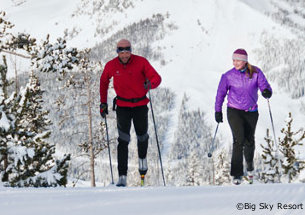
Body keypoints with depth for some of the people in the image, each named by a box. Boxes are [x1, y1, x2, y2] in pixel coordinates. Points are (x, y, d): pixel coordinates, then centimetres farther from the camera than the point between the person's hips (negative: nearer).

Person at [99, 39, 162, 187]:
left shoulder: (141, 62, -12)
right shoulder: (111, 66, -7)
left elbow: (156, 78, -14)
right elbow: (104, 81, 12)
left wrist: (150, 84, -37)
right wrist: (103, 102, 10)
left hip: (140, 104, 0)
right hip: (123, 106, 0)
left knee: (142, 135, 12)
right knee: (123, 140, -10)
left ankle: (142, 158, 47)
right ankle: (122, 176, -11)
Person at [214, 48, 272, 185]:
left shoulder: (256, 73, -7)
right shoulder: (228, 76, -7)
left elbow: (264, 85, -10)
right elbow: (221, 93, 3)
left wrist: (267, 92, -34)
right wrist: (218, 111, 4)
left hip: (251, 112, 2)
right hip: (234, 111, -2)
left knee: (249, 141, 12)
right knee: (239, 140, -18)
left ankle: (249, 164, 44)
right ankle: (237, 174, -14)